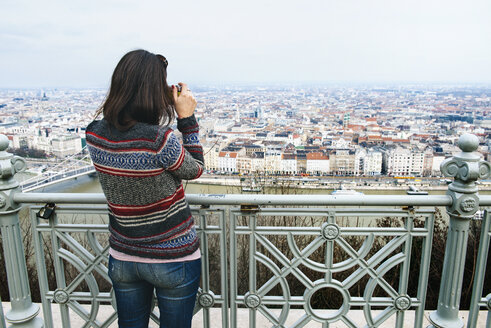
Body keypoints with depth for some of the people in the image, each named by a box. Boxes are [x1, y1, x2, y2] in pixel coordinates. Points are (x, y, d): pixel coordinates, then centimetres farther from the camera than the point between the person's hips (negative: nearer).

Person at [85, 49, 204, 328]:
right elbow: (195, 170, -9)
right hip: (174, 259, -5)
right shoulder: (160, 140, -28)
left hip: (122, 259, 5)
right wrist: (187, 117, -9)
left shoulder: (95, 134, -10)